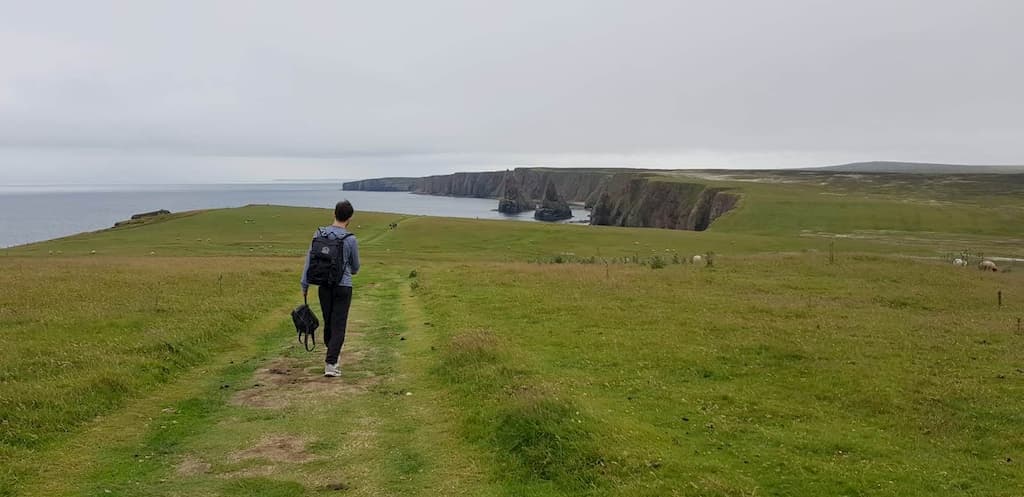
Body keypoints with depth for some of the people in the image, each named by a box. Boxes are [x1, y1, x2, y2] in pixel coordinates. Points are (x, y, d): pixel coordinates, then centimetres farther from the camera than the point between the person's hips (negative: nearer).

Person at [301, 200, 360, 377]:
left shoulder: (319, 234, -3)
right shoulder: (351, 240, -11)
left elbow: (309, 261, -1)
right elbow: (355, 267, 4)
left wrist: (305, 286, 7)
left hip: (324, 287, 4)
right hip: (343, 287, -4)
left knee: (328, 323, 18)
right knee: (338, 326, -1)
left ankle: (333, 354, 36)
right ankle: (330, 364, -9)